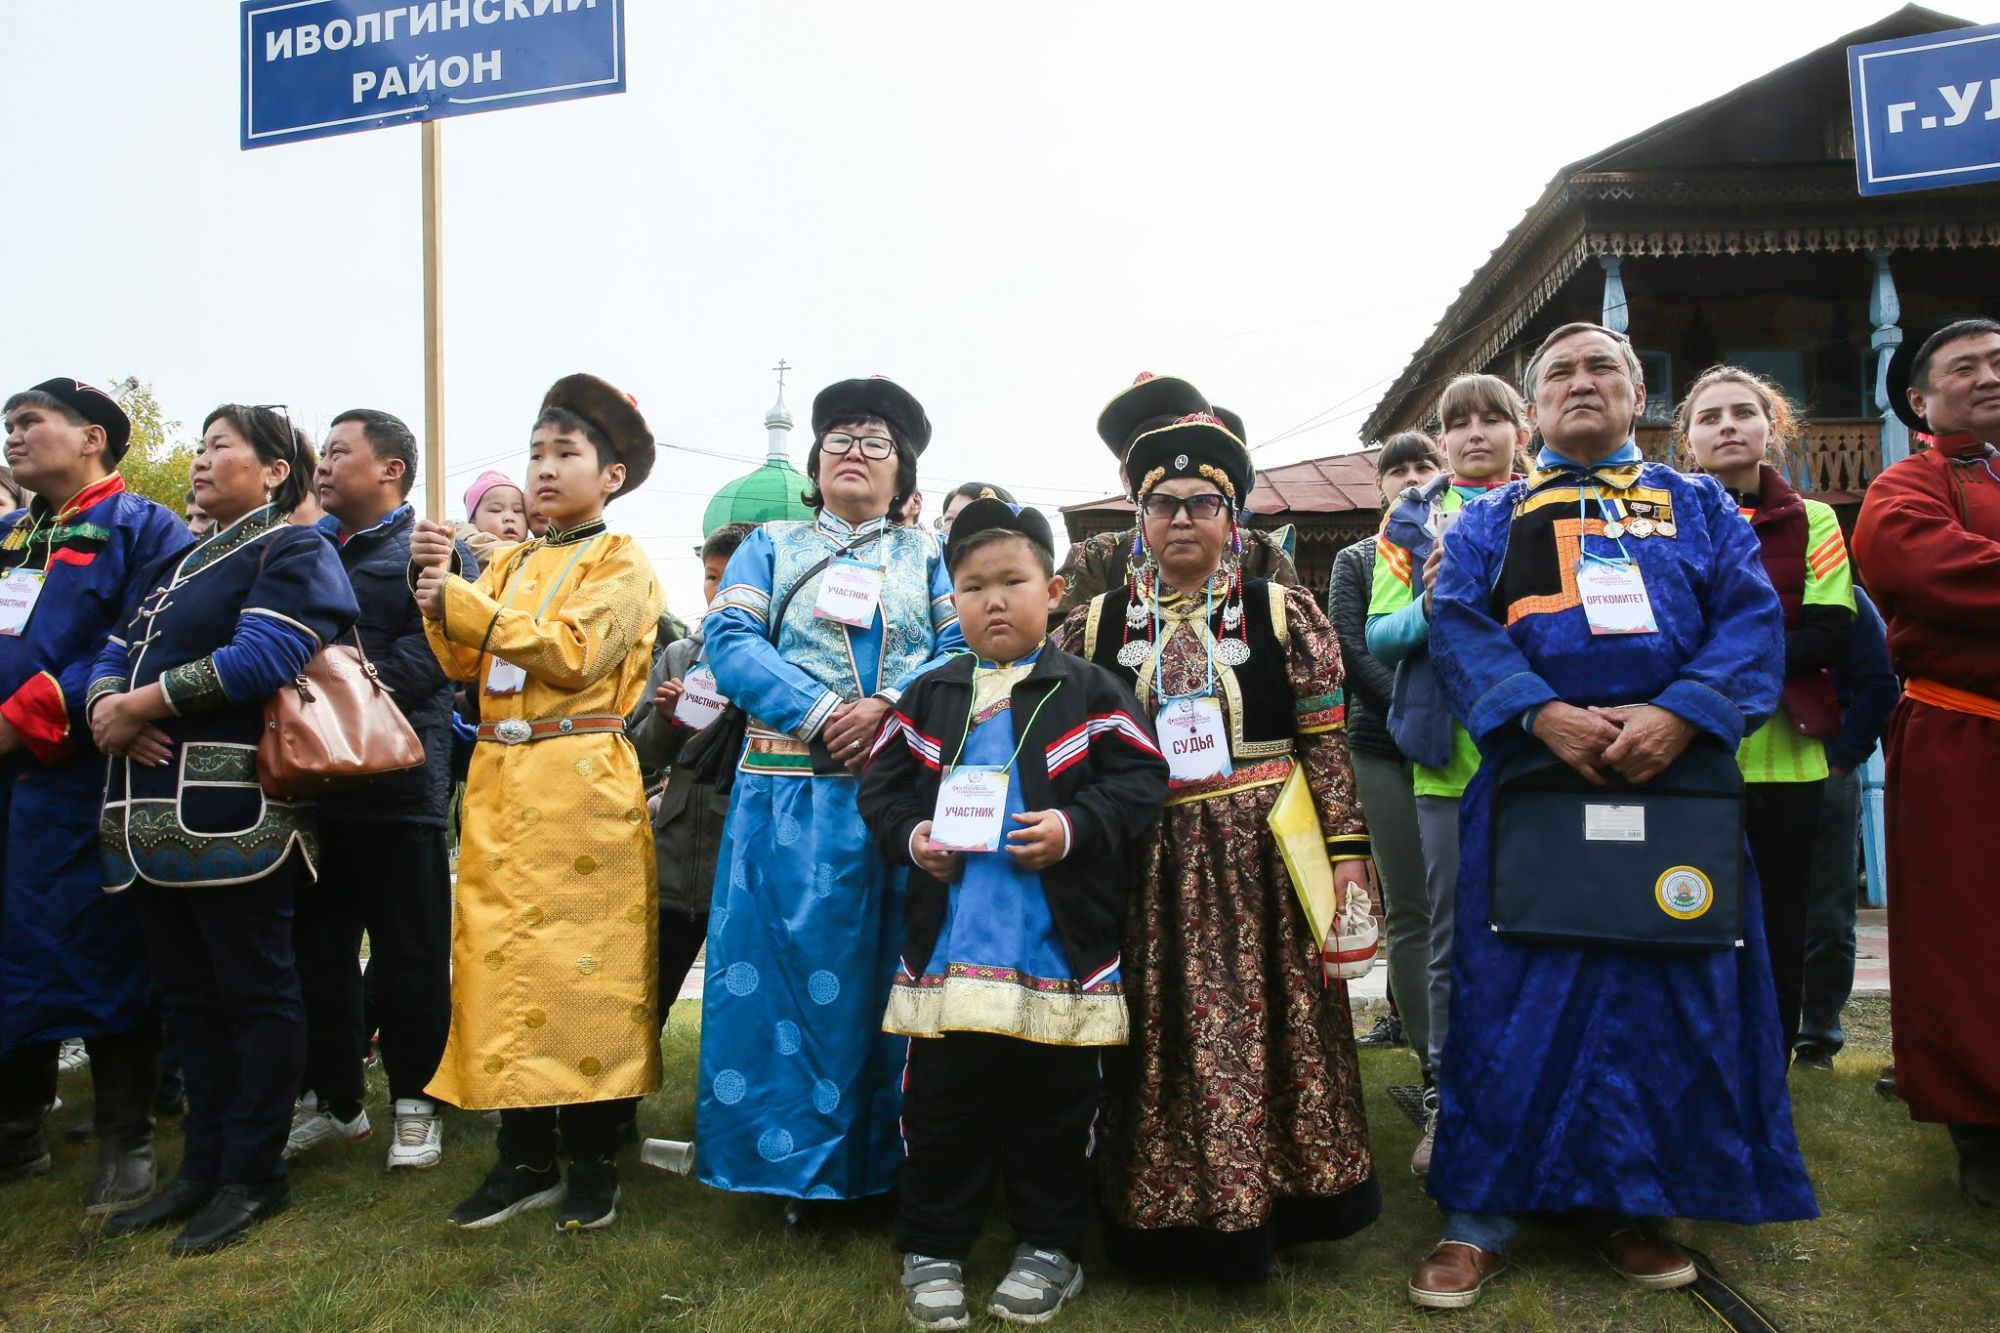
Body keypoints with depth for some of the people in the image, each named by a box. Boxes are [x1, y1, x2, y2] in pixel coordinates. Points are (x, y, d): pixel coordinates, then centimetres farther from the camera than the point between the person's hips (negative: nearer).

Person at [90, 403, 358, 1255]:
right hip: (155, 811, 9)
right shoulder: (173, 566, 24)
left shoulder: (294, 552, -3)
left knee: (253, 989, 0)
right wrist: (108, 707, -7)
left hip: (235, 813, -8)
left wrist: (142, 703, -13)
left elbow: (261, 657, -18)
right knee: (187, 992, 13)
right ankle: (203, 1164, 24)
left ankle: (253, 1175, 10)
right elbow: (115, 658, 16)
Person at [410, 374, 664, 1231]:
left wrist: (462, 603, -11)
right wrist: (437, 589, -2)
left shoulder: (620, 562, 1)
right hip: (500, 782, 6)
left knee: (584, 965, -3)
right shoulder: (508, 564, 20)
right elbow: (464, 665, 12)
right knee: (503, 955, 6)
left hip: (581, 784, -6)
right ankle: (525, 1158, 18)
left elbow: (573, 652, -14)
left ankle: (593, 1163, 10)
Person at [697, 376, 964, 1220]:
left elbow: (961, 648, 2)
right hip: (791, 794, 0)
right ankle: (802, 1160, 12)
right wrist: (819, 714, -15)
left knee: (891, 971, 3)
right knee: (793, 968, -1)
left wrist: (886, 705, -16)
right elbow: (730, 642, -1)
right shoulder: (770, 547, 15)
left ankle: (885, 1160, 16)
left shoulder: (929, 556, 16)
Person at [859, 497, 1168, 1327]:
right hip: (948, 941, 2)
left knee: (1054, 1103, 10)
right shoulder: (928, 697, 9)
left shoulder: (1089, 692, 1)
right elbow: (881, 785, 12)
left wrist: (1073, 827, -17)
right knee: (941, 1102, 10)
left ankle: (1049, 1245, 29)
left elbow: (1141, 781, -3)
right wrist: (910, 835, -7)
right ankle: (932, 1248, 26)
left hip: (1058, 948, -2)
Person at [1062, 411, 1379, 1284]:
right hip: (1148, 874, 1)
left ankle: (1266, 1210, 27)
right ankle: (1166, 1223, 24)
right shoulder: (1093, 628, 5)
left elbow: (1328, 751, 1)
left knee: (1267, 1041, 7)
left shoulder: (1285, 615, 2)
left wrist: (1347, 859, -3)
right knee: (1160, 1056, 7)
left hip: (1263, 864, -1)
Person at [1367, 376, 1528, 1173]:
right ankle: (1445, 1102, 17)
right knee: (1453, 937, 6)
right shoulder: (1413, 521, 11)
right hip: (1450, 755, 0)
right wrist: (1430, 607, -15)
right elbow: (1379, 635, 4)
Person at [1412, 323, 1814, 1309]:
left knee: (1671, 996, 6)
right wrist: (1542, 712, -18)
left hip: (1673, 775, 2)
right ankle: (1483, 1216, 9)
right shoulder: (1489, 518, 14)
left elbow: (1752, 618, 3)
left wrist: (1678, 714, -16)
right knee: (1514, 994, -1)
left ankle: (1630, 1203, 24)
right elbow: (1457, 623, -1)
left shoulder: (1701, 506, 17)